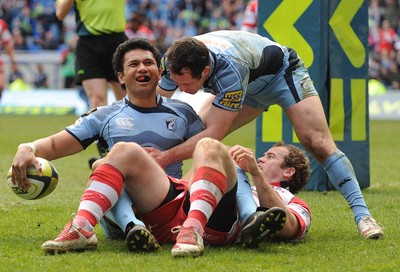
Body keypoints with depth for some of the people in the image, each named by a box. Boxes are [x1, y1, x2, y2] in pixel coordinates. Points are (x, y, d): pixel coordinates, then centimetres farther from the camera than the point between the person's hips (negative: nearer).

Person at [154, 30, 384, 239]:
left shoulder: (228, 67, -46)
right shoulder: (175, 62, -28)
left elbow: (215, 133, -43)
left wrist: (167, 157, -45)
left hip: (283, 73, -7)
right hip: (250, 84, 7)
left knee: (318, 143, -21)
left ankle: (362, 214, -18)